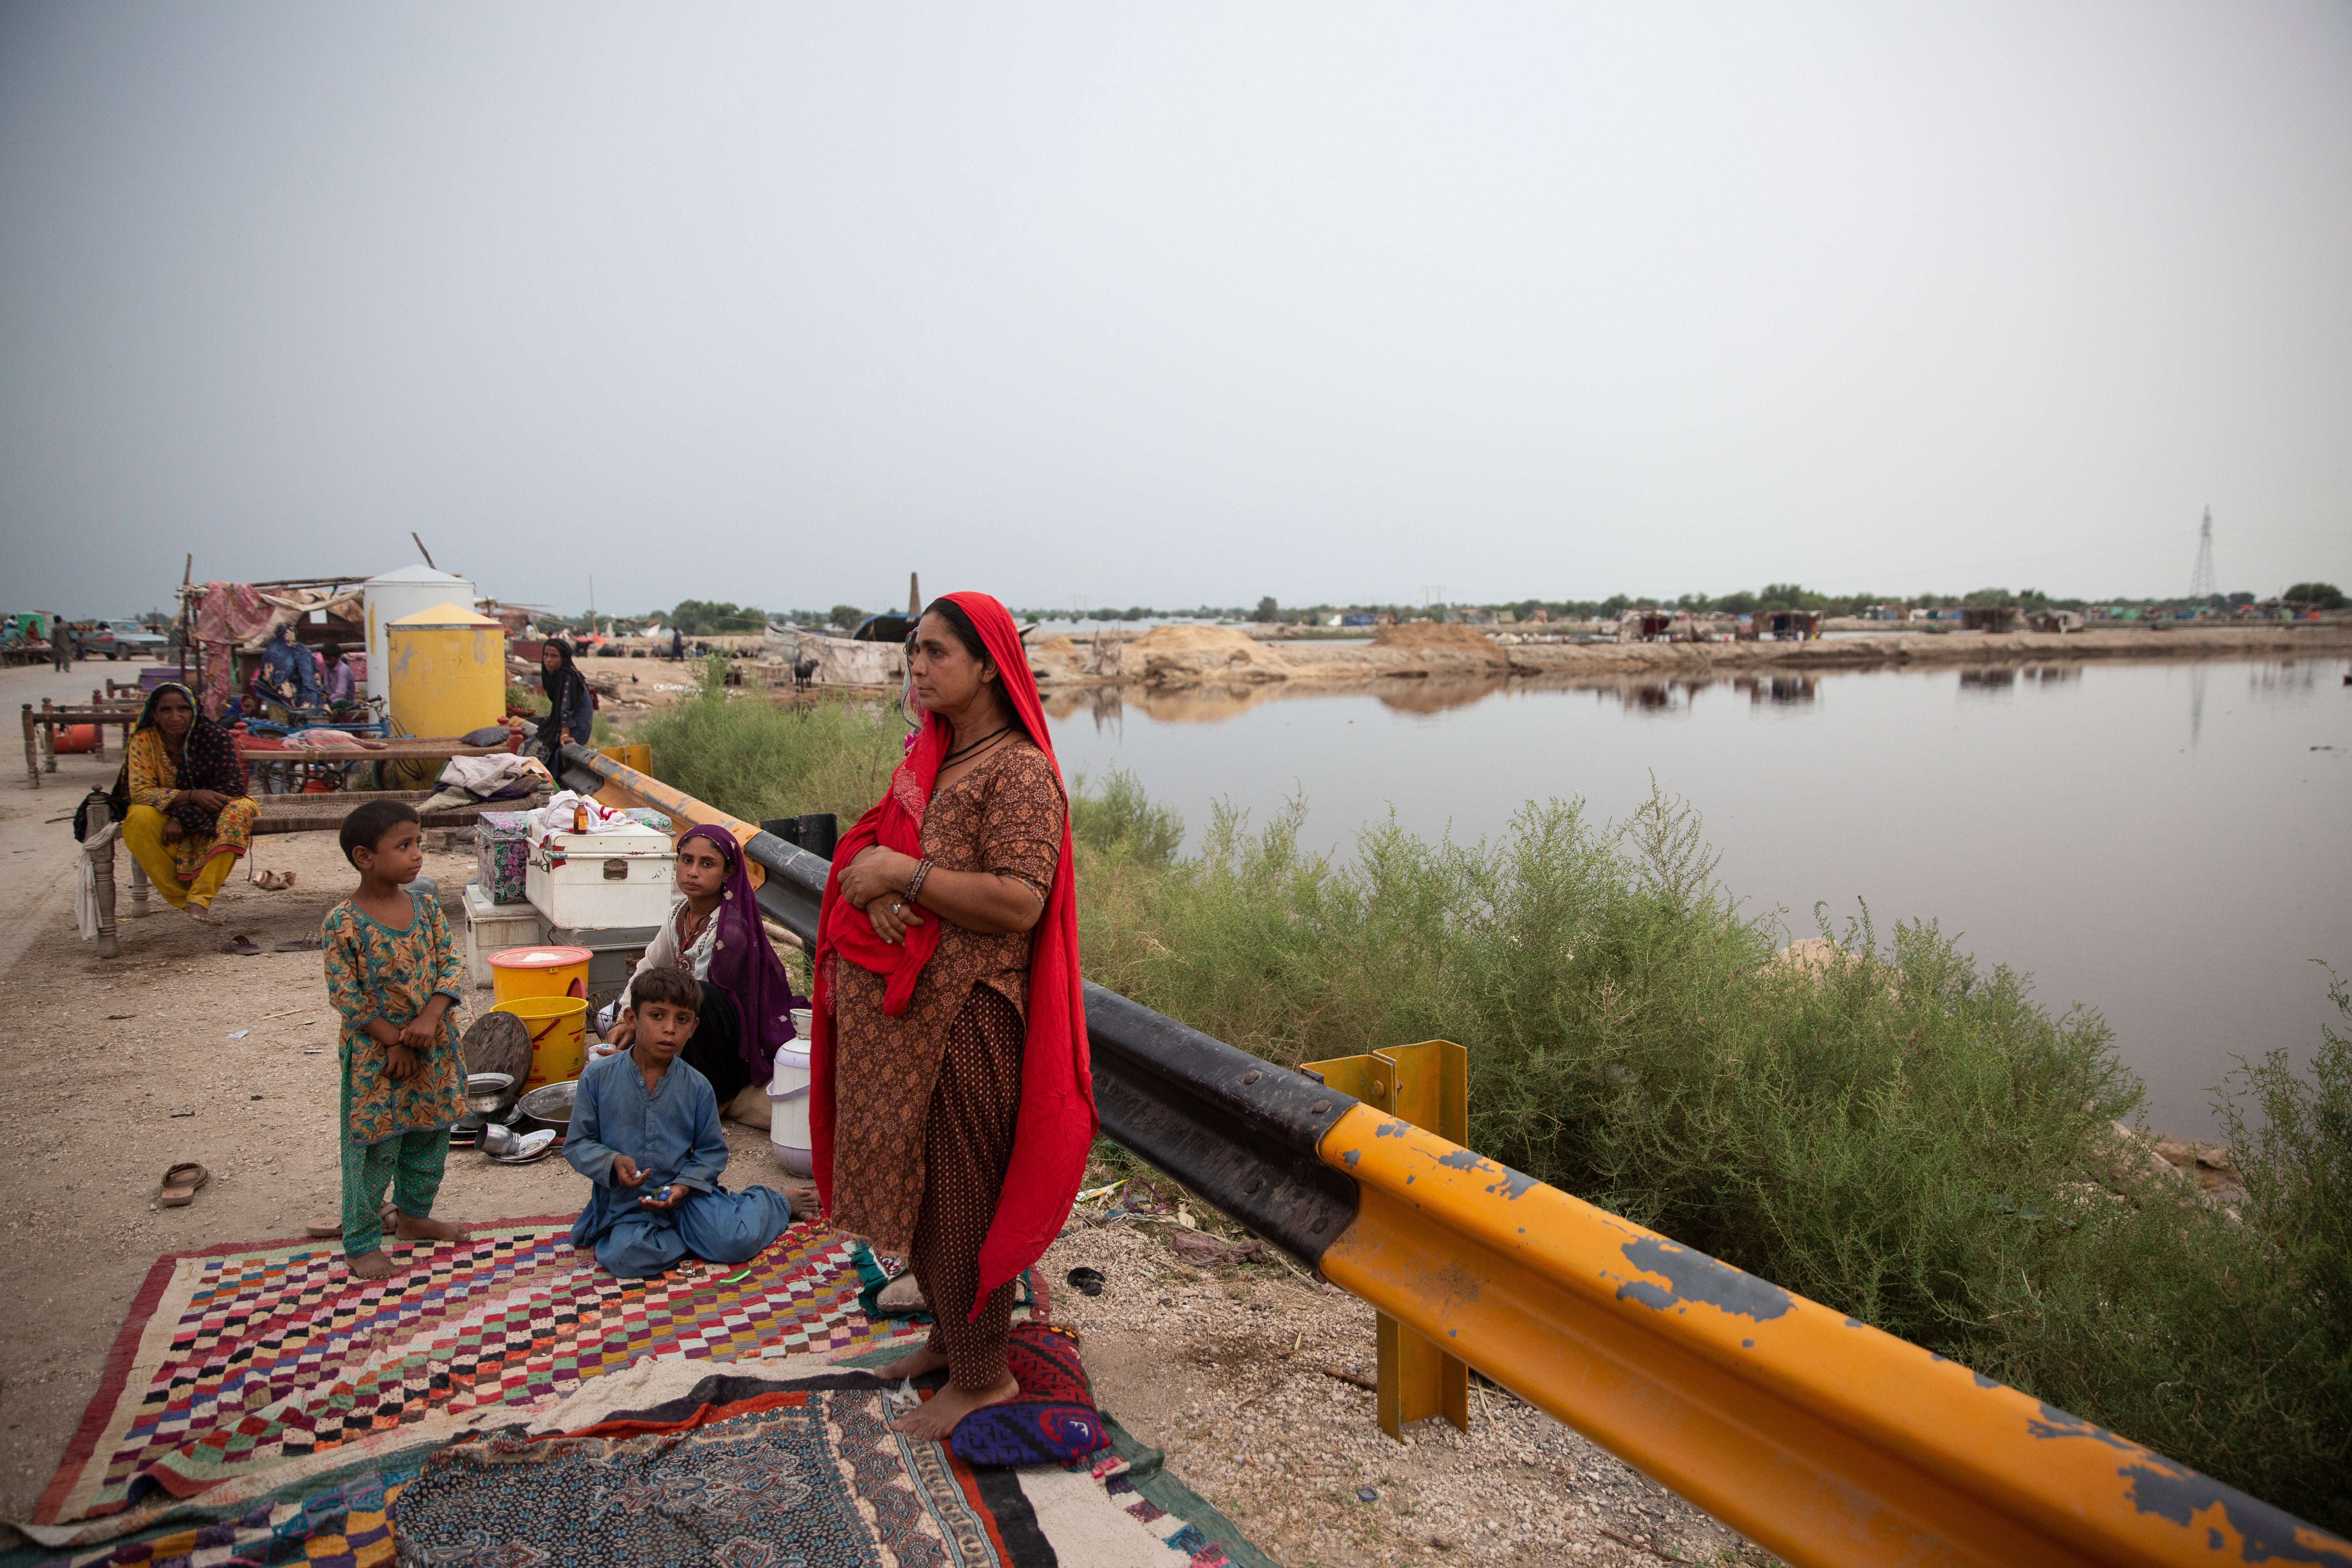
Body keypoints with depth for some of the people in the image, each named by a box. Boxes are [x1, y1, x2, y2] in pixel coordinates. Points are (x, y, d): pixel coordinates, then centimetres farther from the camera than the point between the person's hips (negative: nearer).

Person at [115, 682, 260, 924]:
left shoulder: (216, 737, -13)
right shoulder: (143, 741, -10)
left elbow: (231, 787, -18)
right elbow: (140, 792, -17)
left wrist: (183, 817, -27)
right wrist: (193, 796, -32)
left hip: (207, 821, 0)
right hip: (164, 818, 1)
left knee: (239, 810, -32)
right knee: (139, 818, -32)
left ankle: (200, 897, -29)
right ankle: (182, 897, -22)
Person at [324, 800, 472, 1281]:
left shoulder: (426, 906, -1)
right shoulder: (343, 922, -15)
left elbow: (452, 964, -2)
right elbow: (345, 994, -13)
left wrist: (430, 1017, -17)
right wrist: (394, 1041, -14)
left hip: (433, 1047, 5)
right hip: (375, 1056, -5)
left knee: (430, 1137, 17)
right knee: (375, 1148, 3)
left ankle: (414, 1216, 38)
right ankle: (361, 1242, 19)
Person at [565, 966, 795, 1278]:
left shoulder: (697, 1087, -2)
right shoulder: (598, 1077, -4)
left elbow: (712, 1151, 4)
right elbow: (577, 1144, 1)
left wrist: (683, 1187, -14)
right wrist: (613, 1163, -19)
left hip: (687, 1193, 0)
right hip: (624, 1201, 0)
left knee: (736, 1242, -21)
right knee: (627, 1256, -32)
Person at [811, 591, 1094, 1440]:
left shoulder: (1020, 771, -15)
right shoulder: (928, 756, 13)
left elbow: (1019, 901, -24)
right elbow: (872, 843, 12)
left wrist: (906, 874, -21)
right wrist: (871, 885, -11)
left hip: (964, 1018, -8)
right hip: (899, 1012, 9)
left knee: (960, 1188, 3)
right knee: (915, 1178, 18)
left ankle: (982, 1375, 19)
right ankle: (948, 1337, 37)